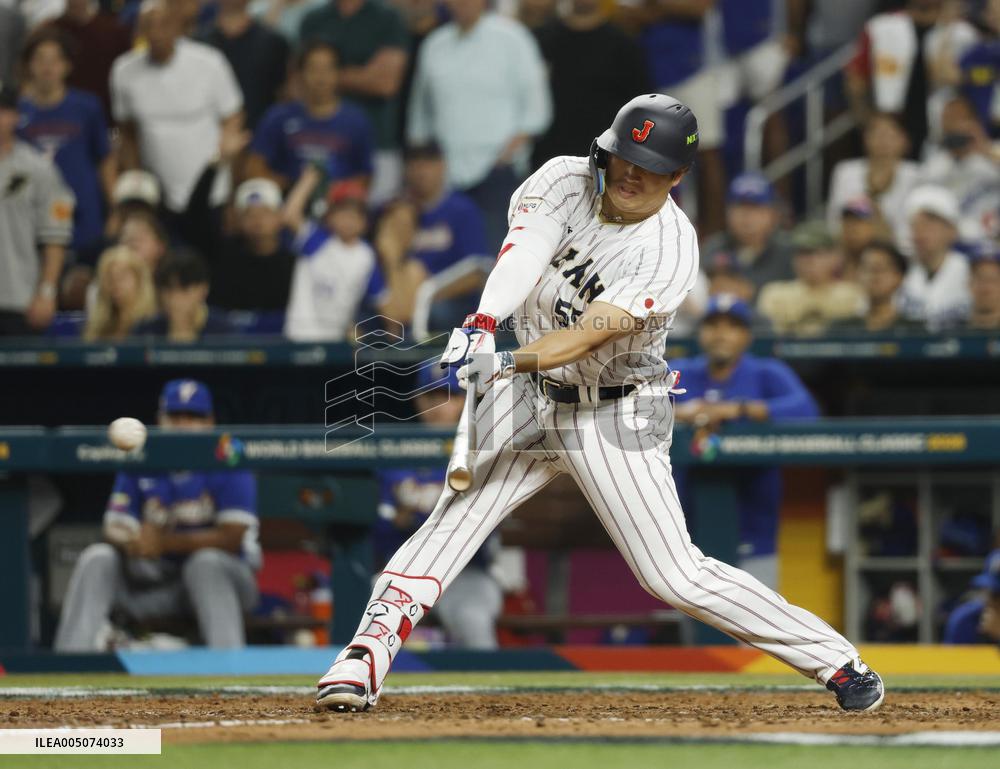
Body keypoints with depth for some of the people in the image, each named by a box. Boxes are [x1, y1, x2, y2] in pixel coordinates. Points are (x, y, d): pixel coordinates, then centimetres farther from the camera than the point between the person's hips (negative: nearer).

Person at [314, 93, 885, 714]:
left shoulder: (671, 249, -20)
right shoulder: (563, 180, -8)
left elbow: (593, 332, -30)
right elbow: (523, 252, -26)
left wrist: (509, 361, -47)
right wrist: (485, 324, -45)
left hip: (616, 416, -4)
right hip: (526, 401, 4)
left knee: (676, 576, -6)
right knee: (449, 528, -12)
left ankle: (836, 660, 5)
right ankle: (362, 662, -12)